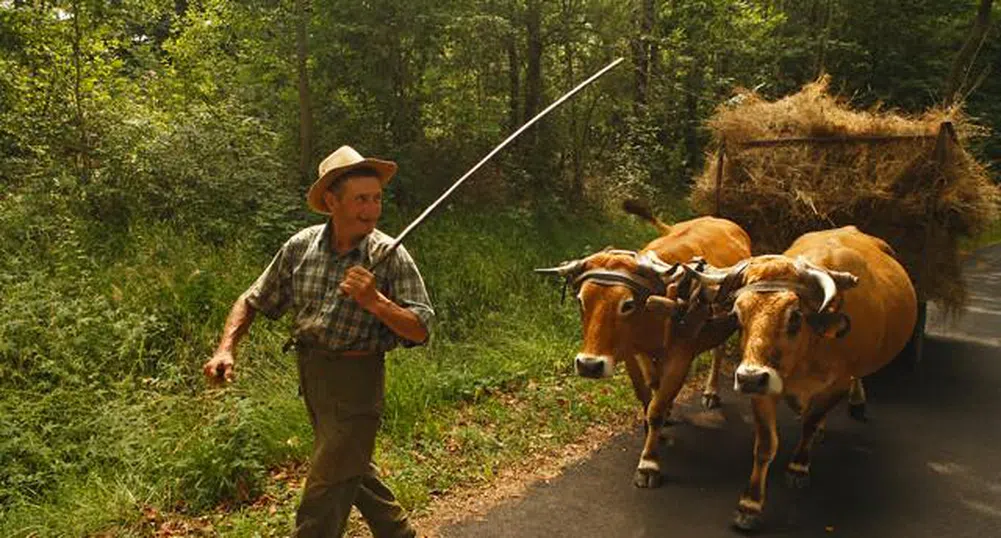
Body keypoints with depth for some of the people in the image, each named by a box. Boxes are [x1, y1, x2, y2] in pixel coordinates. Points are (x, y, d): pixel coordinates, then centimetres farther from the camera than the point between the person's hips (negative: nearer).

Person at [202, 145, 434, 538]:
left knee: (325, 494, 0)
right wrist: (226, 348, -7)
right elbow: (253, 301, 6)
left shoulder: (390, 256, -14)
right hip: (310, 373, 6)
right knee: (352, 467, 24)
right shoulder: (301, 247, -4)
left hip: (356, 378, -6)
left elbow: (420, 330, -16)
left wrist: (374, 301, -30)